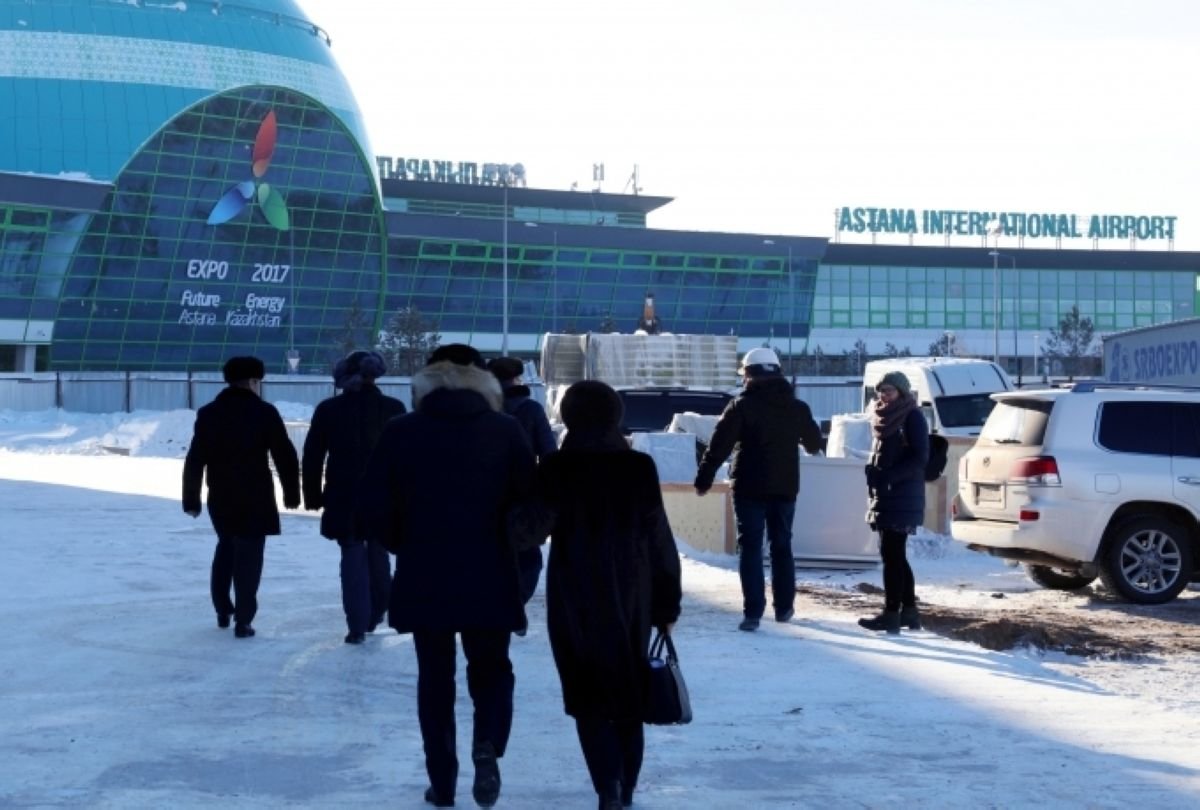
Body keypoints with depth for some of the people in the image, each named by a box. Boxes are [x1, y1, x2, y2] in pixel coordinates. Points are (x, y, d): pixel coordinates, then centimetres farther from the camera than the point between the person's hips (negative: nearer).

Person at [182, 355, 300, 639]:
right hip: (255, 499, -4)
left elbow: (194, 461, 3)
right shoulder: (264, 413, -7)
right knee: (248, 556, 1)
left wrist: (191, 499, 9)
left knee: (225, 548, 24)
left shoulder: (208, 414, 3)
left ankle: (223, 609, 26)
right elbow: (285, 456, -6)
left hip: (220, 498, 4)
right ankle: (243, 620, -1)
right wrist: (291, 493, 4)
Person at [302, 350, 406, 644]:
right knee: (378, 555, 18)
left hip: (344, 498, -1)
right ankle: (375, 614, 28)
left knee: (353, 558, 5)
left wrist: (313, 495, 7)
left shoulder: (328, 410, -4)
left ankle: (358, 625, 0)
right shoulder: (394, 409, -3)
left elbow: (312, 457, -1)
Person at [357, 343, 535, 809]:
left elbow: (373, 509, -3)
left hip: (423, 578, 0)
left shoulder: (402, 431, -2)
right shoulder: (505, 430, -2)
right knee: (491, 668, 16)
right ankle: (487, 745, -10)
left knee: (435, 676, 14)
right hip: (489, 578, 0)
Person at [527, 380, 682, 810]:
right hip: (631, 598, 2)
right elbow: (660, 541, 0)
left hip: (576, 600, -2)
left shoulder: (557, 469, -8)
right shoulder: (639, 467, -2)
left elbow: (533, 530, -8)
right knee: (628, 693, 15)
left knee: (590, 697, 4)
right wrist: (667, 604, 6)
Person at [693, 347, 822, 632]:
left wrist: (703, 479, -6)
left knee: (750, 547, -2)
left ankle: (753, 612, -10)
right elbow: (814, 444, 21)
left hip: (750, 487, -4)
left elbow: (719, 445, -12)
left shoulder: (742, 405, -8)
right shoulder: (797, 407, 7)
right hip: (785, 487, 4)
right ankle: (784, 607, 22)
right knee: (782, 546, 17)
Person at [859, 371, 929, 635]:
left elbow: (920, 459, -15)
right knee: (896, 556, 12)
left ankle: (891, 614, -7)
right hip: (884, 496, 9)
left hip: (903, 499, -9)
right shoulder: (882, 417, 16)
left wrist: (888, 476, -22)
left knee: (892, 555, -9)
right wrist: (872, 470, 5)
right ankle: (909, 611, 18)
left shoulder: (912, 417, -8)